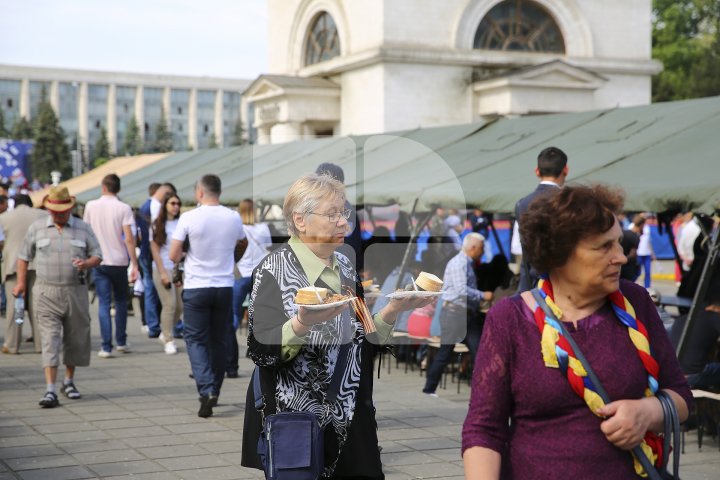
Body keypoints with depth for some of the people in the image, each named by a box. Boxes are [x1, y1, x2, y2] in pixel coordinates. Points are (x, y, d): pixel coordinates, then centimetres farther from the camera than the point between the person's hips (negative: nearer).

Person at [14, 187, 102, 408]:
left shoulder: (83, 228, 5)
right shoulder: (36, 228, 6)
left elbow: (97, 255, 6)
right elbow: (24, 256, 14)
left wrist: (86, 264, -14)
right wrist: (21, 282, 10)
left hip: (75, 291, 2)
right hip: (46, 292, -1)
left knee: (76, 339, 9)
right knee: (50, 339, -10)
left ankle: (69, 381, 30)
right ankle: (50, 391, -14)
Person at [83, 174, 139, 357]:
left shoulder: (91, 206, 1)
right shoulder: (124, 208, -7)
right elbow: (129, 239, -13)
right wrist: (134, 264, -9)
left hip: (99, 261, 1)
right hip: (119, 261, -1)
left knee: (104, 303, 2)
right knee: (121, 301, 16)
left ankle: (106, 347, -4)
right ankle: (121, 342, 21)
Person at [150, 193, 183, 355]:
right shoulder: (157, 226, 1)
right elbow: (155, 251, 0)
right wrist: (163, 273, -8)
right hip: (163, 269, -3)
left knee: (180, 305, 1)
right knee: (169, 304, -8)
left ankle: (165, 334, 22)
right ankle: (169, 341, 5)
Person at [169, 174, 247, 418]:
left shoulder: (189, 218, -10)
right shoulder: (234, 218, 1)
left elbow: (173, 256, -9)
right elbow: (243, 245, 21)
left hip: (196, 287, -3)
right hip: (225, 286, 3)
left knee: (196, 340, 4)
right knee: (219, 341, 14)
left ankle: (206, 390, -14)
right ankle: (214, 392, 22)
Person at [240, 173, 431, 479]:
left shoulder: (345, 267, 8)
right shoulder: (275, 270, -11)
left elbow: (365, 342, 10)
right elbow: (262, 352, -18)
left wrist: (394, 309, -5)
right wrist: (302, 324, -34)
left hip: (348, 422, 6)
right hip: (294, 423, -6)